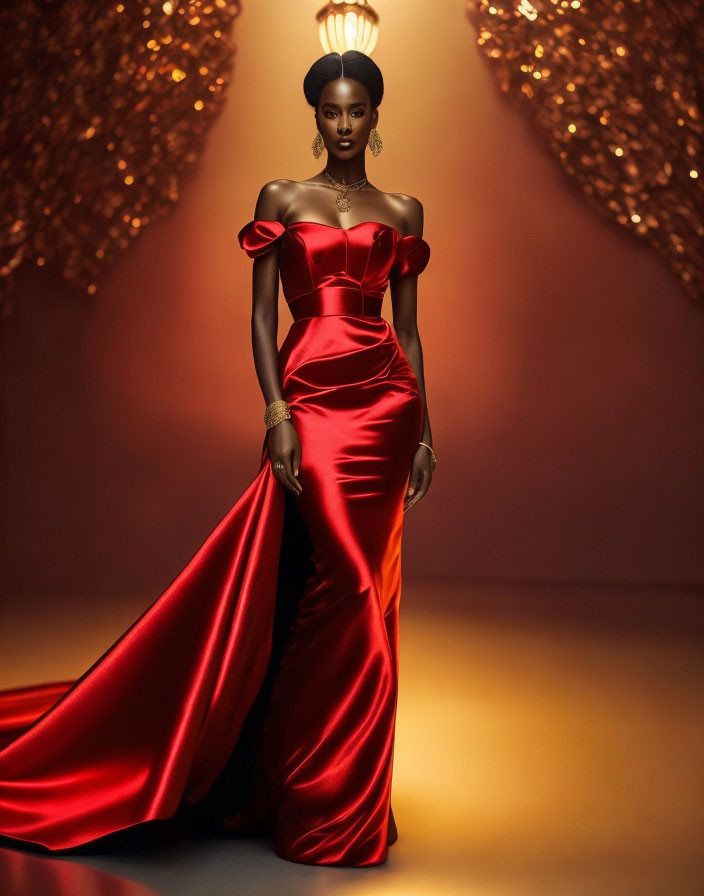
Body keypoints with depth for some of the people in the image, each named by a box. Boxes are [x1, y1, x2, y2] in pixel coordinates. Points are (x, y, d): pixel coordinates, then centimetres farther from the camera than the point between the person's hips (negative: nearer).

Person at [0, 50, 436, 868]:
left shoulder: (401, 212, 14)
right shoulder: (280, 199, 8)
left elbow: (409, 328, 13)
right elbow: (261, 315, 2)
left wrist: (425, 432, 8)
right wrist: (276, 412, -10)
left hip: (383, 401, 2)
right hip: (308, 398, -2)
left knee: (355, 593, 3)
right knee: (347, 584, -8)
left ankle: (336, 791, 18)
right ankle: (325, 800, 8)